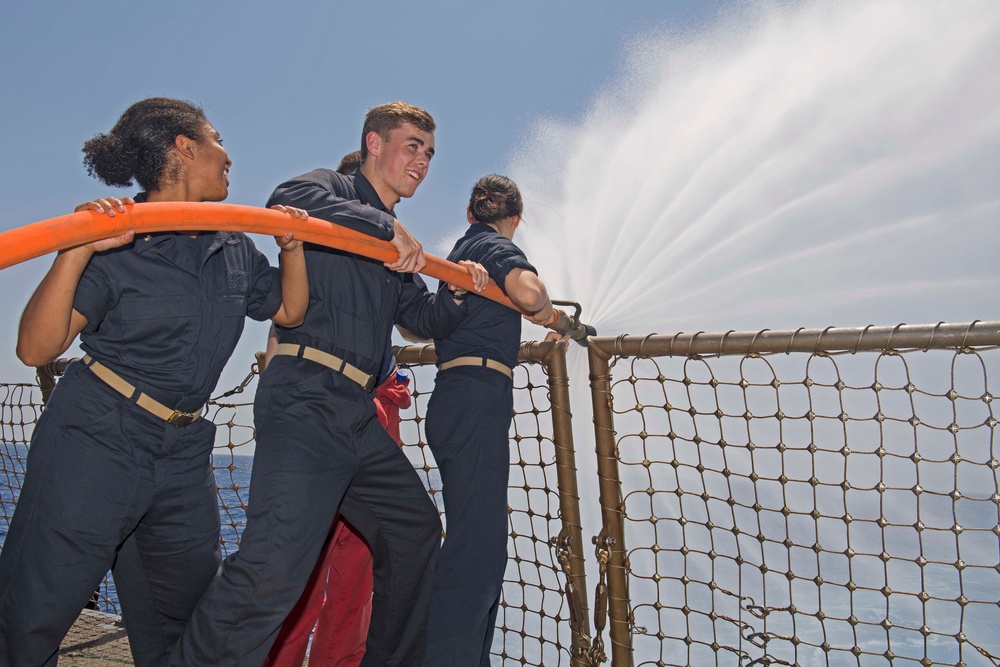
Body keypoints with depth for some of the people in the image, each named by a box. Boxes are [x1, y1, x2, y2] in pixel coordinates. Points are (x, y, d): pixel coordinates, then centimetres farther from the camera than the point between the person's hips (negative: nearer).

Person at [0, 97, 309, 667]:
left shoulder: (236, 249, 7)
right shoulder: (116, 245, -12)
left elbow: (289, 310, 19)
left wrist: (292, 246, 3)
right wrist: (76, 253, -31)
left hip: (183, 455, 6)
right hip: (94, 443, -6)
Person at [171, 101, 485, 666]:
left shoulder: (397, 252, 25)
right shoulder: (332, 188, 2)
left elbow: (425, 320, 27)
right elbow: (288, 200, -22)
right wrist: (390, 227, -18)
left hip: (357, 412, 9)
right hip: (308, 399, -9)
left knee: (416, 528, 18)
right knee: (276, 565, -21)